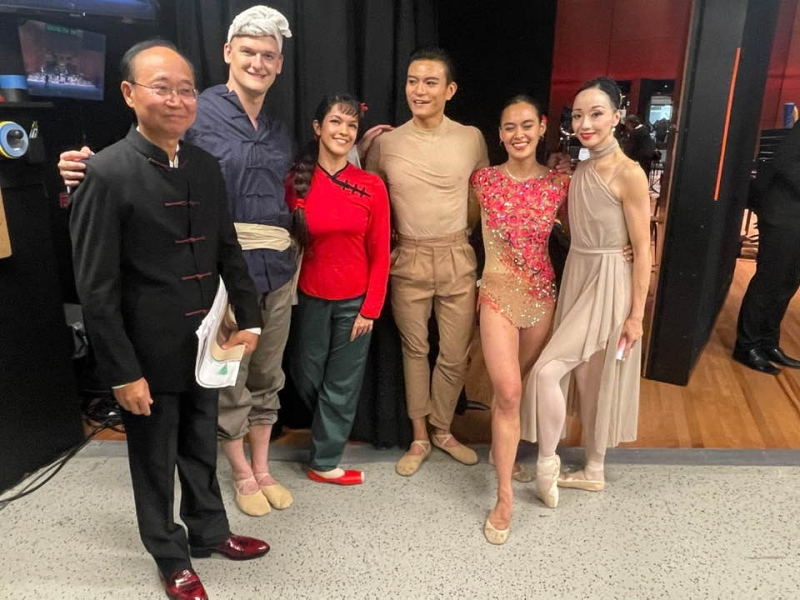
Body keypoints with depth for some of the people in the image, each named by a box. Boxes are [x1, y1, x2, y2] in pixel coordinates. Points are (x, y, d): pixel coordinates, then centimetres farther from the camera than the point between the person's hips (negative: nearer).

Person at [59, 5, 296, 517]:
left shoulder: (280, 133, 15)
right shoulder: (197, 112, -4)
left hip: (276, 268, 6)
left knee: (267, 374, 15)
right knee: (228, 378, 7)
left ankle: (263, 469, 32)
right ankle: (243, 475, 28)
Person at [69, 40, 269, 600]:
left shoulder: (206, 165, 2)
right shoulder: (106, 173, -16)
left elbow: (229, 250, 9)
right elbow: (96, 288, -15)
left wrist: (248, 318, 5)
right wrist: (123, 371, -14)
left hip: (205, 343, 5)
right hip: (150, 352, -5)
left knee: (202, 449, 23)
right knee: (155, 460, 15)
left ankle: (209, 531, 45)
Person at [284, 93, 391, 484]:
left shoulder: (372, 187, -6)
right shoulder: (296, 182, -6)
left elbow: (380, 255, -4)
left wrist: (370, 309, -6)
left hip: (355, 300, 0)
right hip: (310, 298, 1)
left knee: (342, 385, 10)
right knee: (306, 378, 14)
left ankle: (324, 463, 28)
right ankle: (329, 433, 46)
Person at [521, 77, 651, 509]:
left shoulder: (628, 174, -16)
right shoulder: (580, 170, 7)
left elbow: (643, 250, -14)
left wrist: (637, 314, -14)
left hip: (608, 285, -8)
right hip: (576, 277, 8)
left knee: (547, 370, -12)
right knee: (584, 377, 15)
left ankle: (548, 462, 10)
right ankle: (593, 472, 32)